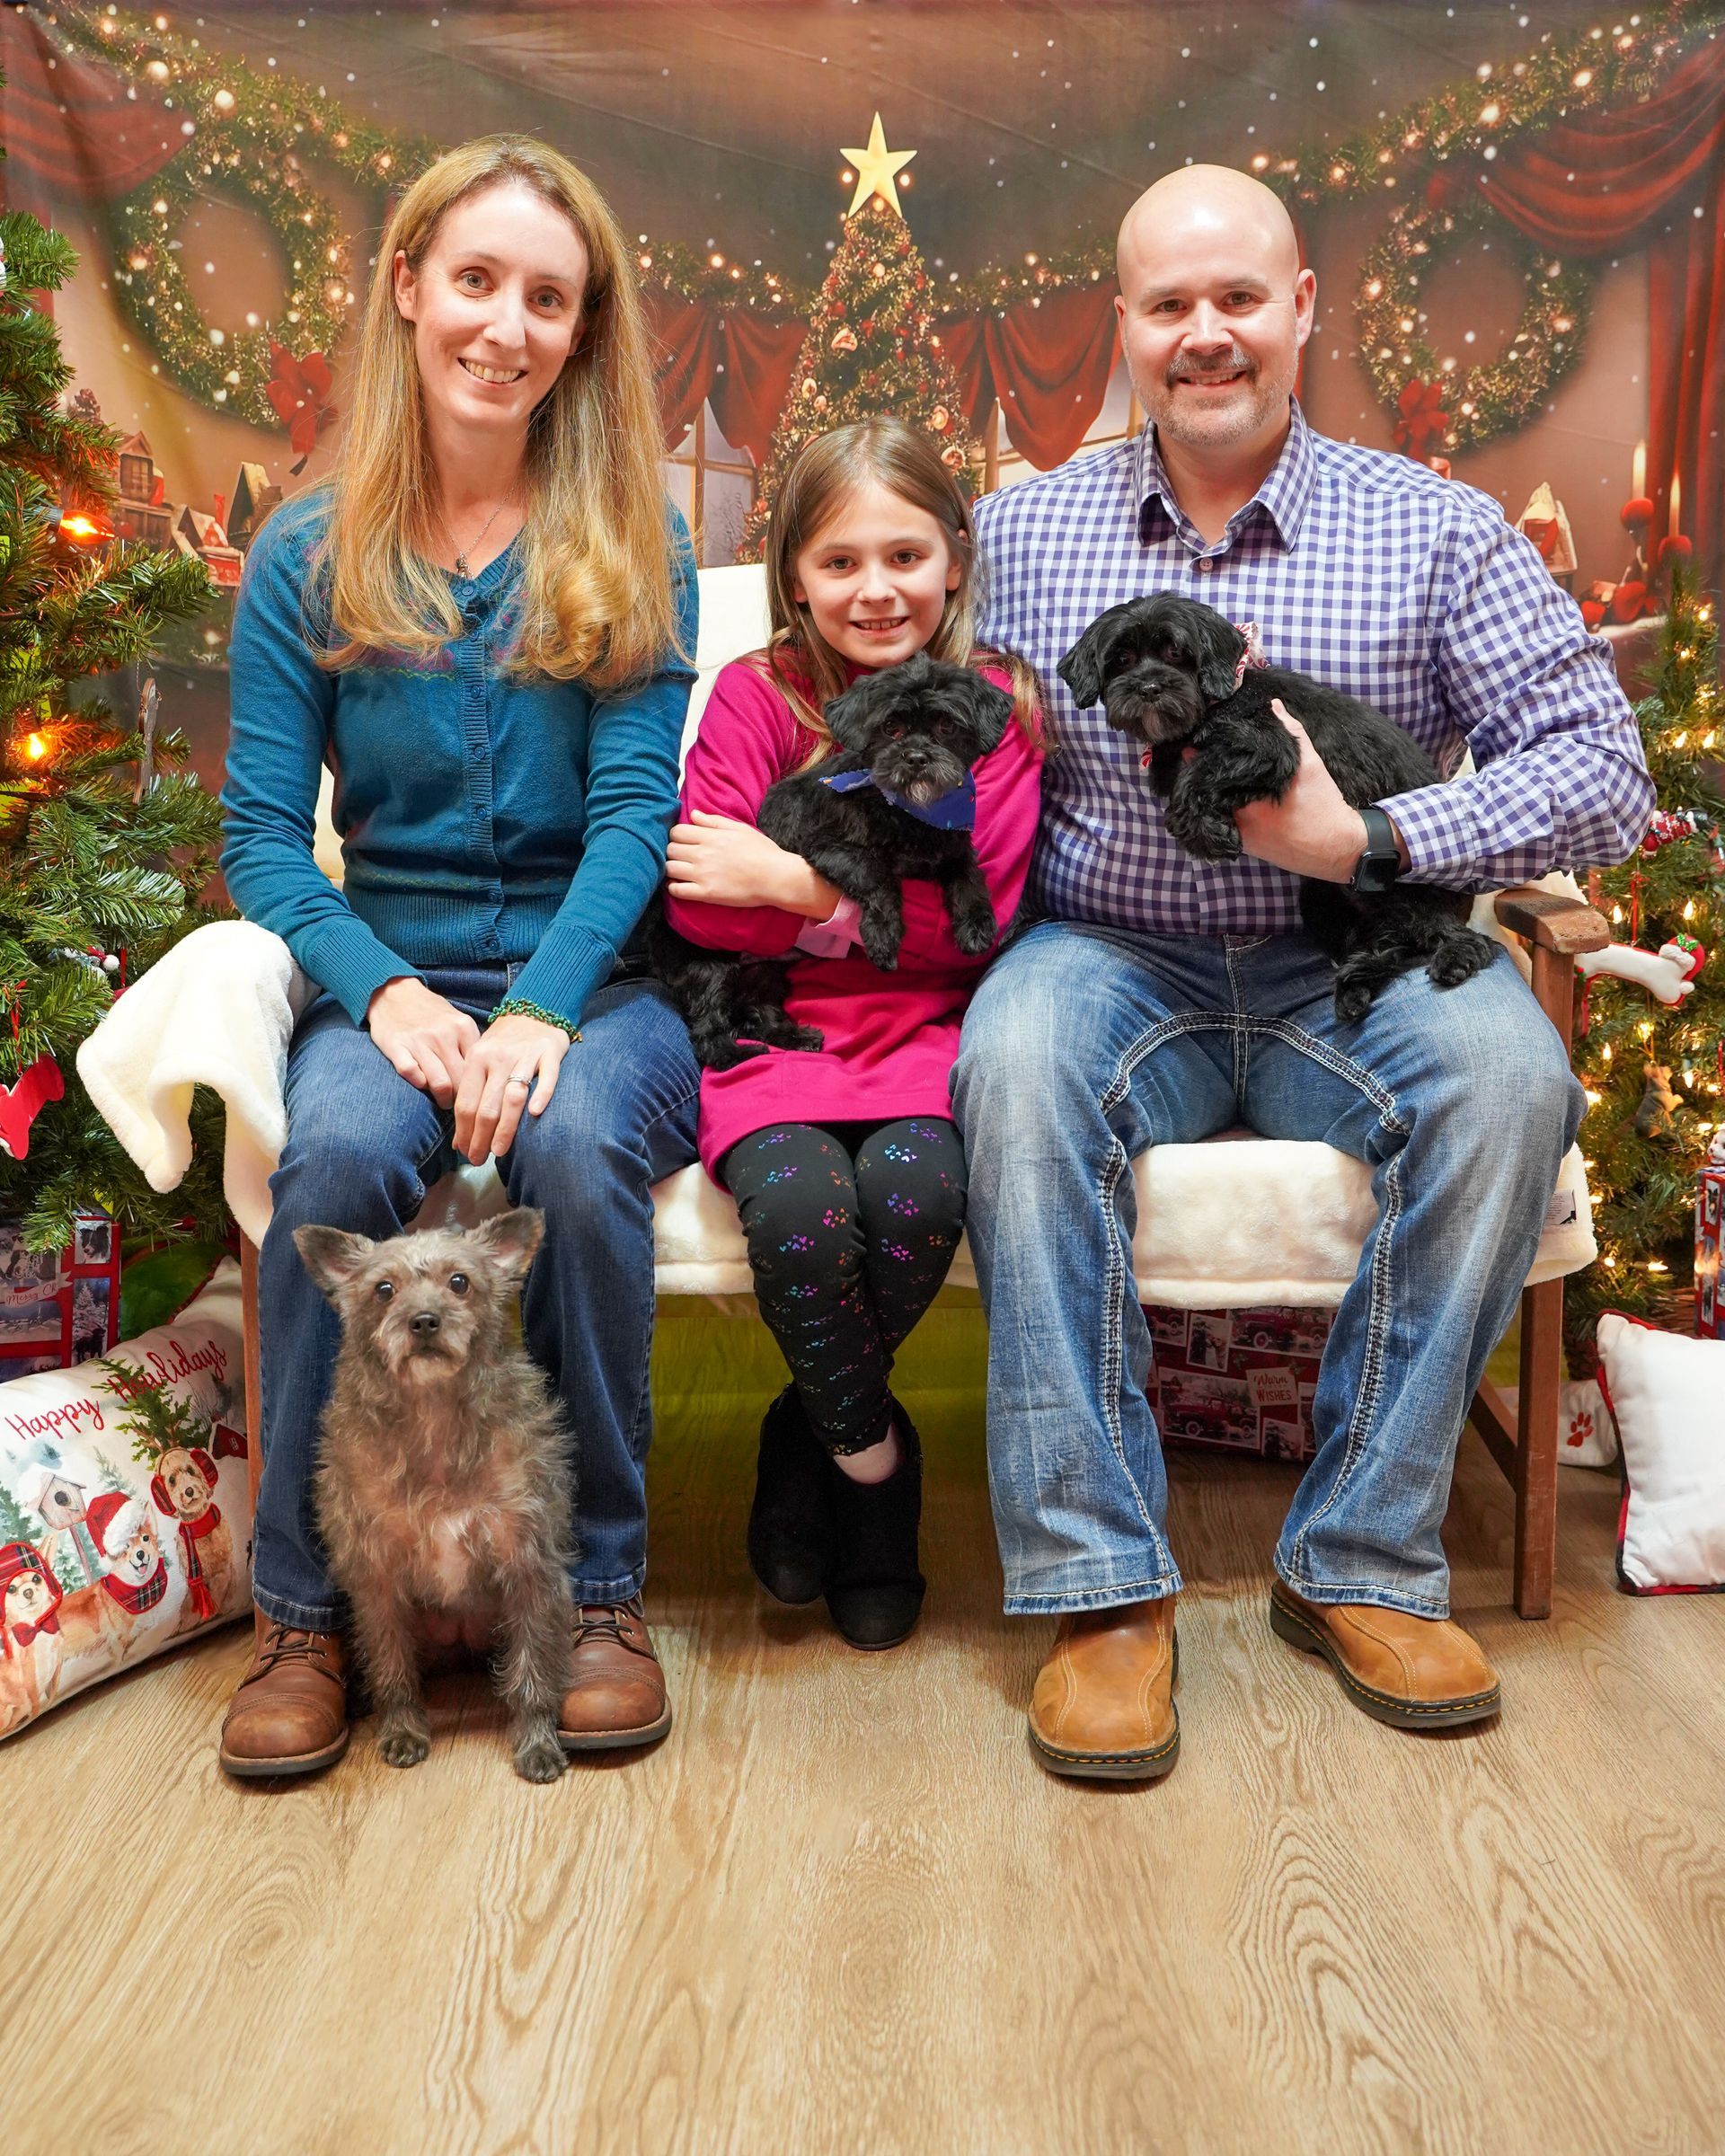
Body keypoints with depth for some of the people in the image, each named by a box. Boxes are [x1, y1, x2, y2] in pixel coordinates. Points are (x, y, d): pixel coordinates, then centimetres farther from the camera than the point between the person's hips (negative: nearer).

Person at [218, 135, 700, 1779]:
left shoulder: (631, 550, 6)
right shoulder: (308, 558, 8)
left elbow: (634, 810, -5)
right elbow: (261, 832, 2)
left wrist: (541, 1009, -21)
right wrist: (385, 990, -16)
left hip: (591, 978, 0)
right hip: (392, 976, 1)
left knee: (575, 1143, -33)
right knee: (340, 1150, -31)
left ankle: (598, 1588, -13)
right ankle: (301, 1607, -12)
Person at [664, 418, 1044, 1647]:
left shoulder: (993, 703, 5)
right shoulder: (758, 695, 4)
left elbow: (975, 916, -5)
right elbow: (697, 906, -5)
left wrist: (795, 880, -10)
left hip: (927, 1029, 1)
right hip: (773, 1026, 0)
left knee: (918, 1184, -31)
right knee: (799, 1202, -31)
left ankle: (810, 1436, 1)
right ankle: (872, 1452, 1)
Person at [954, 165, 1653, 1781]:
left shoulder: (1433, 531, 4)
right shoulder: (1022, 530, 10)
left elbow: (1600, 769, -3)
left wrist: (1373, 839, -17)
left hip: (1350, 971, 1)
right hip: (1113, 960, 0)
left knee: (1506, 1069, -30)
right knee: (1016, 1061, -33)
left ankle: (1364, 1559, -16)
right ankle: (1099, 1578, -25)